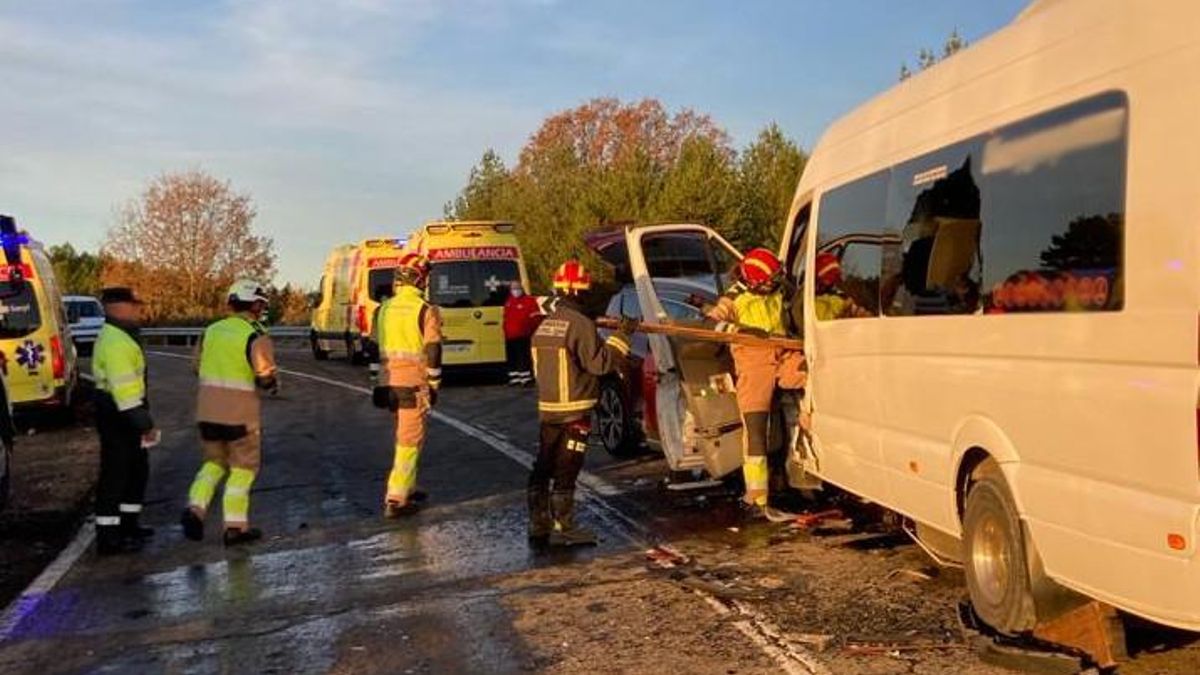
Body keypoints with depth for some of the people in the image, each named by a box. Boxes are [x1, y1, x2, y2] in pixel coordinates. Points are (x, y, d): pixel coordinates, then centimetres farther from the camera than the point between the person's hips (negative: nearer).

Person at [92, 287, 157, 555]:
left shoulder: (120, 336, 15)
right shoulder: (115, 342, -20)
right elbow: (124, 390, -25)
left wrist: (144, 421, 22)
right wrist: (144, 424, -23)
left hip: (124, 415, 11)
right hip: (117, 415, -11)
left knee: (137, 470, 19)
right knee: (115, 475, -5)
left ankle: (128, 525, 30)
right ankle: (107, 538, 2)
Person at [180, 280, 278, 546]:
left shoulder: (211, 330, 7)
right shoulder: (256, 335, -13)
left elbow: (199, 366, 14)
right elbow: (265, 376, -18)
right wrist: (273, 385, 3)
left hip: (207, 410, 6)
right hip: (240, 413, -6)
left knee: (215, 461, 22)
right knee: (243, 467, 7)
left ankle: (195, 508, 5)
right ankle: (235, 527, 8)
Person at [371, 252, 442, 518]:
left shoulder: (385, 308, 9)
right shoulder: (426, 310, -10)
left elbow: (378, 347, 15)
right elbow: (432, 352, -11)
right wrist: (434, 386, -1)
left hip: (389, 381, 7)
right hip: (414, 382, -7)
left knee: (405, 436, 21)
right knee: (409, 440, -3)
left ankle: (406, 488, 29)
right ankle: (395, 500, -6)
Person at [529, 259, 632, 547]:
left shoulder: (544, 324, 9)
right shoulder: (580, 324, -16)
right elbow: (599, 362, -17)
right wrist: (621, 337, -7)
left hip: (547, 408, 8)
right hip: (573, 410, -8)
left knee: (543, 468, 13)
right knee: (566, 470, -2)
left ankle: (539, 526, 21)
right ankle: (563, 528, 3)